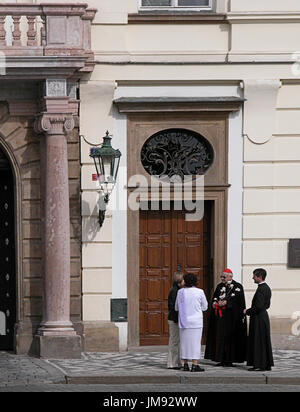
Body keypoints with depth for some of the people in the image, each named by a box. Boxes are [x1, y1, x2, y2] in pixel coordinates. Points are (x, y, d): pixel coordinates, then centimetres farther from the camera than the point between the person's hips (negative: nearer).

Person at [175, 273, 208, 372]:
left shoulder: (180, 292, -2)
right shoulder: (200, 292, -6)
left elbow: (177, 307, 7)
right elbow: (204, 307, 5)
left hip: (183, 320, 2)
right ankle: (195, 365, -5)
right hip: (196, 321, -2)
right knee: (195, 342, 0)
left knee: (184, 342, 10)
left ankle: (185, 364, 13)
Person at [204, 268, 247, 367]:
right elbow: (215, 297, 12)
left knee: (229, 337, -5)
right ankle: (222, 360, 9)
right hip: (220, 316, 6)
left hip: (231, 317, -6)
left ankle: (229, 360, -1)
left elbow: (237, 299, -14)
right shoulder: (220, 286, 15)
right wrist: (215, 302, -11)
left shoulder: (237, 286, -4)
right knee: (219, 337, 5)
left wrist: (226, 302, -24)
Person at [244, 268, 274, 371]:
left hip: (258, 319, -10)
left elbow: (258, 306, -25)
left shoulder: (261, 289, -18)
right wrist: (250, 311, 16)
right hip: (264, 316, 10)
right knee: (265, 341, 13)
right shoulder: (267, 288, 12)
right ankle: (267, 364, 17)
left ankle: (259, 365, -2)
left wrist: (248, 311, -10)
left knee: (258, 341, -4)